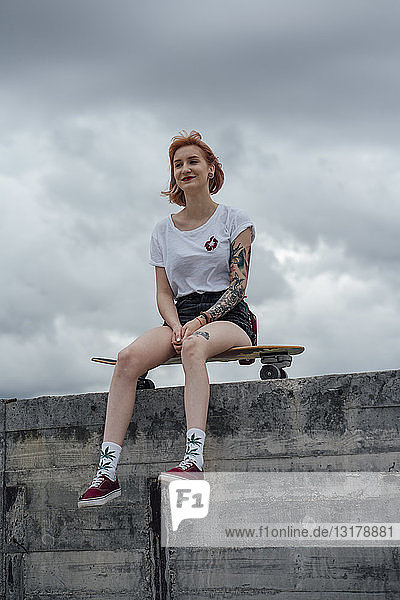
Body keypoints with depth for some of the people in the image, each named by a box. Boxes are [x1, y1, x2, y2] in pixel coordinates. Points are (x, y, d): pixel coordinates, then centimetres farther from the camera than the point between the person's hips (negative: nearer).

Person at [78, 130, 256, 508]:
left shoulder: (235, 220, 6)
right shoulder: (163, 231, 17)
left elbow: (237, 285, -2)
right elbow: (163, 293, 11)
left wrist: (199, 321, -17)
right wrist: (175, 325, -10)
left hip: (228, 318, -3)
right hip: (182, 318, 3)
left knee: (194, 346, -40)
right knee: (129, 356, -29)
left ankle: (194, 458, -53)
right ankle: (107, 471, -35)